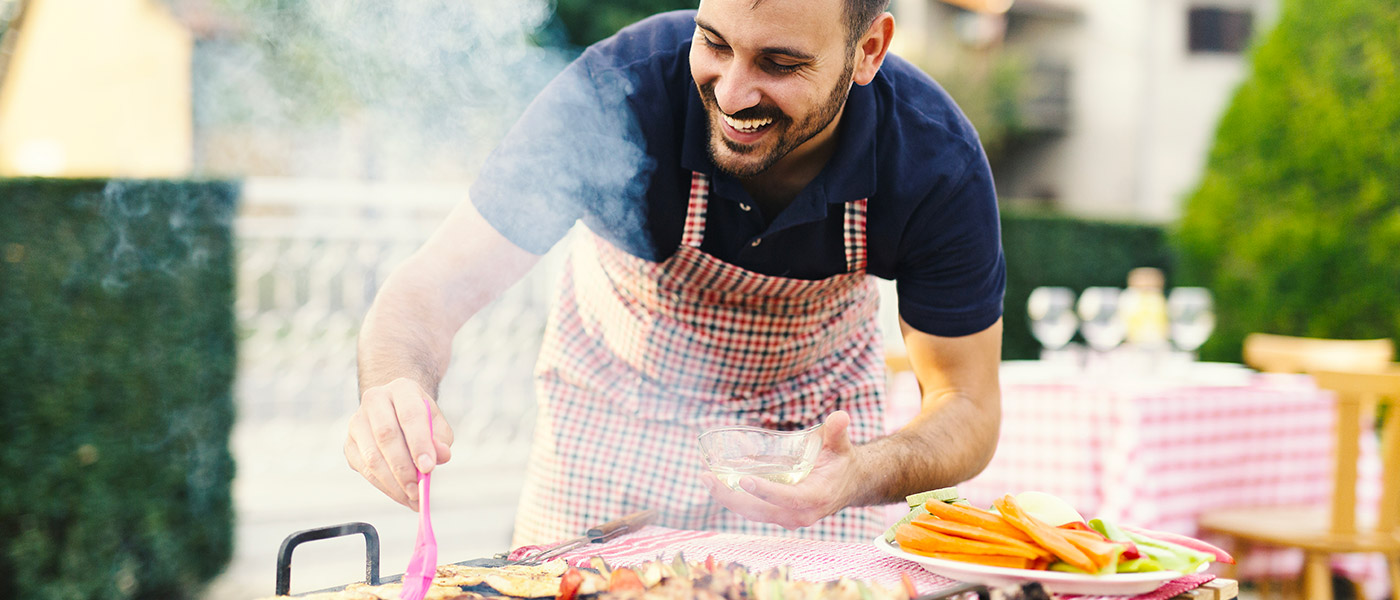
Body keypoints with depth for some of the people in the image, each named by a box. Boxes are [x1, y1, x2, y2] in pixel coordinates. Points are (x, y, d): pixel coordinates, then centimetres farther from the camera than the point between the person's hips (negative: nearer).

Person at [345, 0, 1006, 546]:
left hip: (816, 413, 1)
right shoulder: (616, 93, -35)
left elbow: (969, 405, -20)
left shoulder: (937, 164, -30)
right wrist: (395, 394, -56)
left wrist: (865, 475, -43)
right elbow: (431, 288, -32)